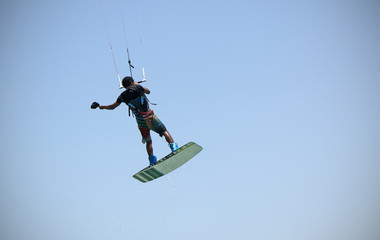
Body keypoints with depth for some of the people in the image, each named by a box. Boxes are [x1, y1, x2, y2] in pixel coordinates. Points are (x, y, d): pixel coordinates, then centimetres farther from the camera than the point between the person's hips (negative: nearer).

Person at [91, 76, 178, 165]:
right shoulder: (137, 88, -4)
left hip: (141, 122, 2)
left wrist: (102, 107, 28)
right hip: (151, 117, -2)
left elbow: (112, 107, 10)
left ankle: (152, 160, 6)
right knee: (164, 131, 8)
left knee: (148, 141, 14)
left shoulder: (123, 96, 1)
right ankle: (173, 145, -10)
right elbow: (148, 91, 16)